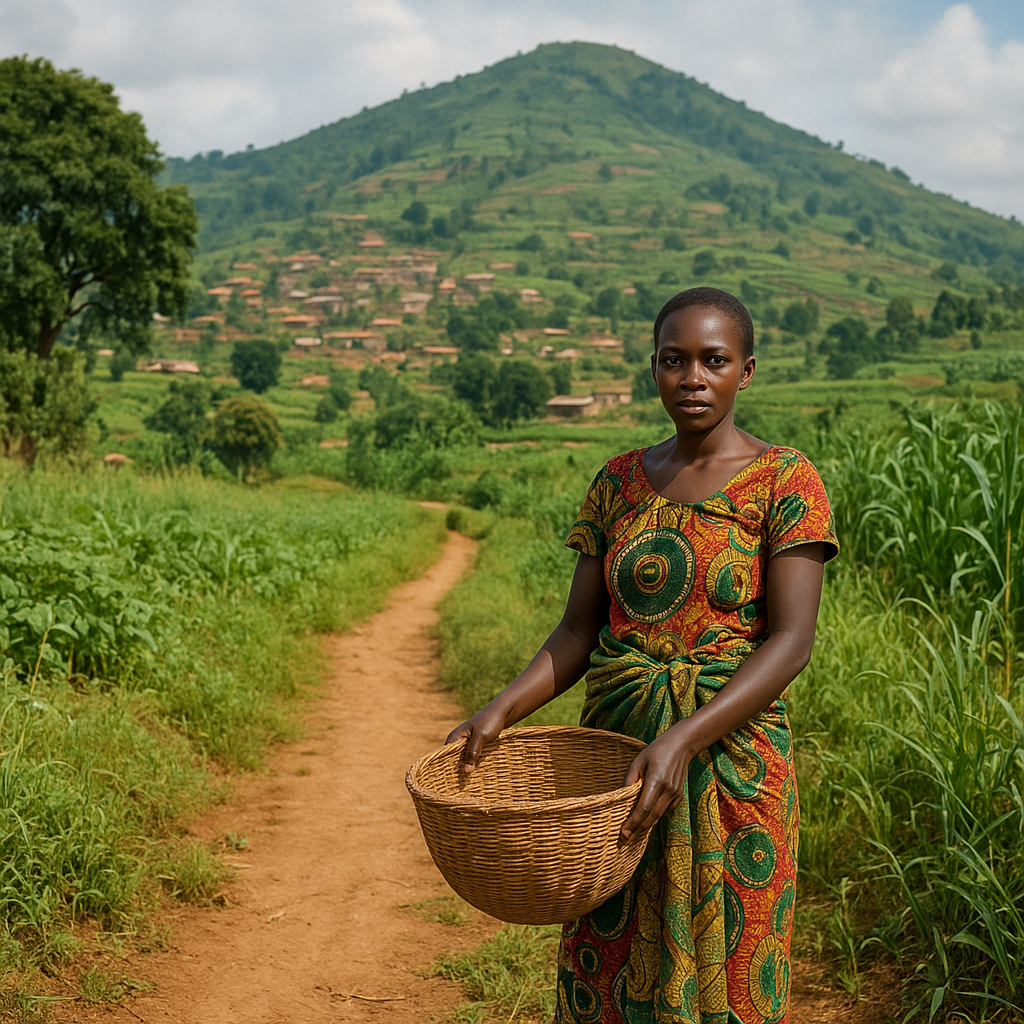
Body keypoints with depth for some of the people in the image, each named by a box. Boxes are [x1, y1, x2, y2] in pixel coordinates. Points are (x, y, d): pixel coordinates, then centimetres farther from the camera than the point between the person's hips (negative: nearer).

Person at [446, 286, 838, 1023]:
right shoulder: (620, 482, 7)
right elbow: (579, 632, 7)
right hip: (617, 760, 4)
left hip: (728, 758, -4)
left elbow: (792, 642, -14)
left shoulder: (785, 481, -6)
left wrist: (684, 740, -25)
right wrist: (503, 710, -10)